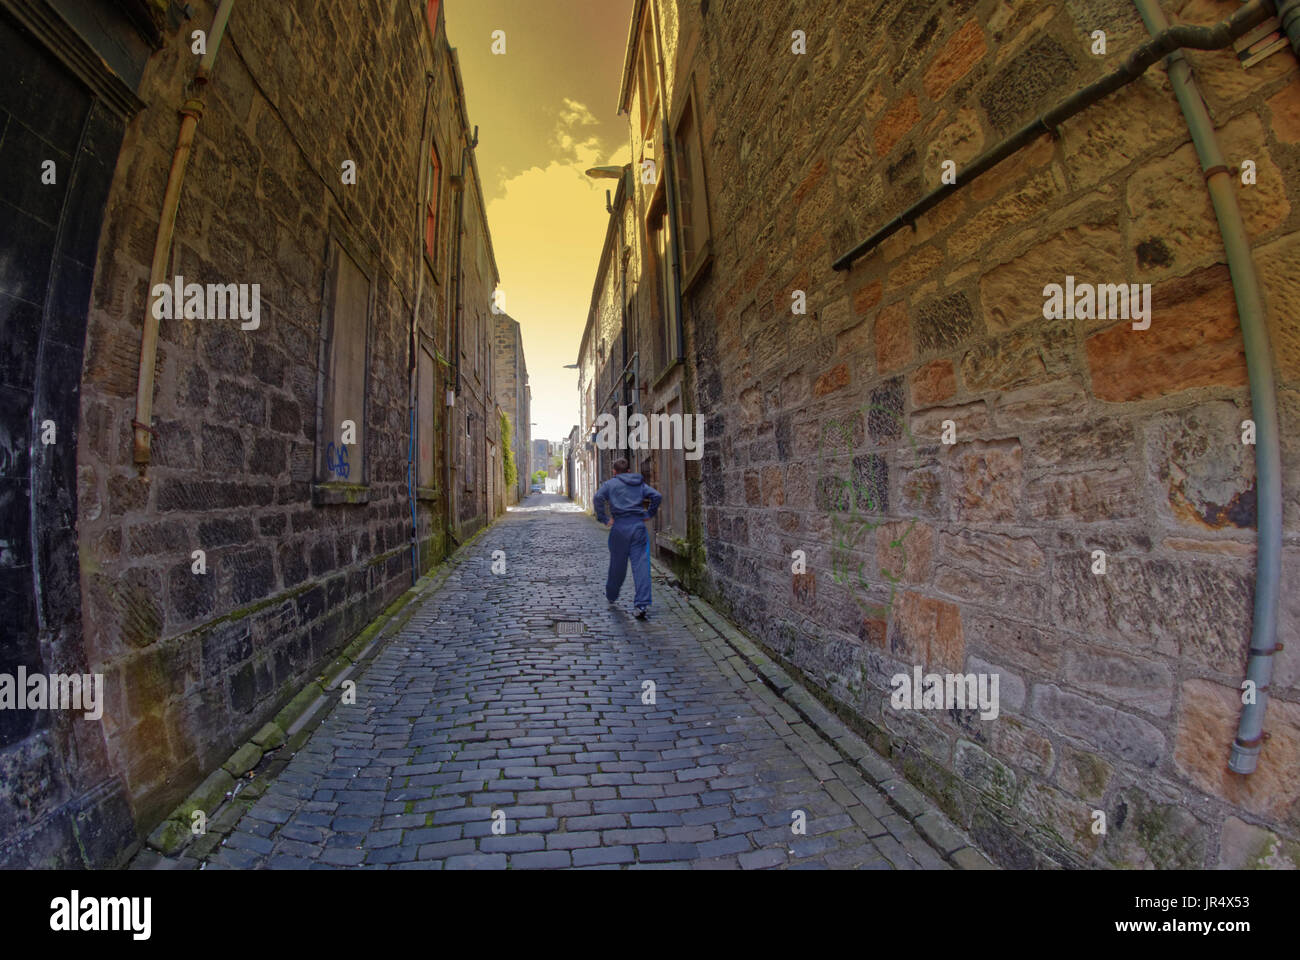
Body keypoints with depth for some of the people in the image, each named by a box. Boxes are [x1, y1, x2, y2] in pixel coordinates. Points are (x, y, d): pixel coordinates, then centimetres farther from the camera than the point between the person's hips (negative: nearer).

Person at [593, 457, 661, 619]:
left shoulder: (610, 483, 7)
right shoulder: (640, 483, 15)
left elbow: (598, 498, -11)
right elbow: (656, 496, 4)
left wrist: (604, 519, -6)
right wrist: (649, 515, 9)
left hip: (620, 527, -1)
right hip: (639, 526, 1)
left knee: (617, 564, 14)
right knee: (641, 565, -4)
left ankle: (612, 596, 35)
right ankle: (642, 604, -12)